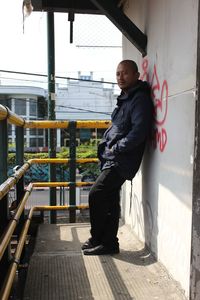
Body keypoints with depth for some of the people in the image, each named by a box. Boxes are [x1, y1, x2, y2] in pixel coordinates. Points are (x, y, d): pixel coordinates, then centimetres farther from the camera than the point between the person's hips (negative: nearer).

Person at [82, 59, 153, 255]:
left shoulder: (140, 99, -11)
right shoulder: (125, 99, 19)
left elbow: (139, 131, -21)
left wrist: (117, 148, -15)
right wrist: (106, 145, 11)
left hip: (122, 160, -9)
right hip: (112, 159, 9)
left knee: (96, 195, -12)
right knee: (110, 200, 11)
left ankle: (97, 239, 5)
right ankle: (109, 242, 21)